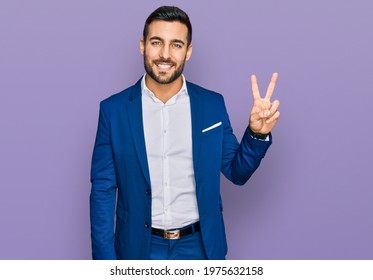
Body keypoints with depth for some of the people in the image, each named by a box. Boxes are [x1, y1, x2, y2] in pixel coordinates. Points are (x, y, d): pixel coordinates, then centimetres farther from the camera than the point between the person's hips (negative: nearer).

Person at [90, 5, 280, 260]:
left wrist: (257, 133, -17)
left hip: (200, 246, 1)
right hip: (139, 248, 0)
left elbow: (237, 172, 1)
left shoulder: (213, 104, -5)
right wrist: (104, 257, -7)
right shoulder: (113, 109, -7)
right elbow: (103, 189, -4)